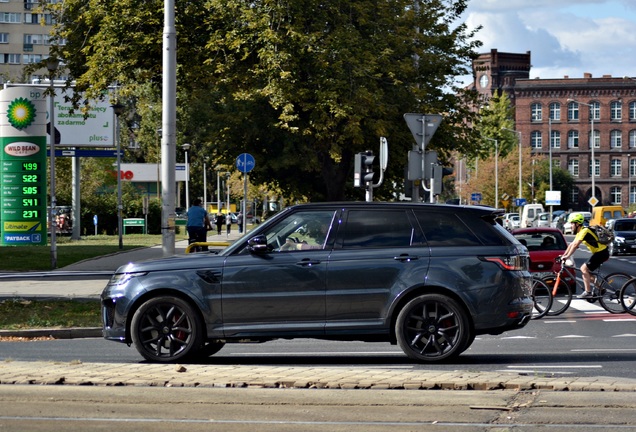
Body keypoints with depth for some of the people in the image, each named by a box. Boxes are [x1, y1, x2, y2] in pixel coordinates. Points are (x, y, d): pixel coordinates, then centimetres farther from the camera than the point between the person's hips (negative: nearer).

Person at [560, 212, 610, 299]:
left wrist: (567, 256, -25)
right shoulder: (580, 232, 12)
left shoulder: (584, 231, -19)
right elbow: (572, 244, 15)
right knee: (585, 270, 11)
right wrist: (563, 255, 11)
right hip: (599, 252, 10)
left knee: (584, 269, -13)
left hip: (601, 253, -10)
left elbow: (575, 245, -26)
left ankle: (588, 292, -12)